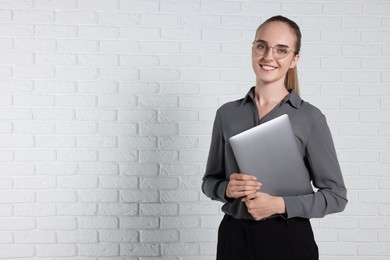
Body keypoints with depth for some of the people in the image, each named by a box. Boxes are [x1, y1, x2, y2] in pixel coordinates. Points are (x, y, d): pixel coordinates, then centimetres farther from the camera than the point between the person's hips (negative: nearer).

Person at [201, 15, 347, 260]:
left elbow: (336, 195, -5)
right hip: (234, 237, 3)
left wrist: (280, 205, -17)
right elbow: (209, 180, 9)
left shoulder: (310, 118, -6)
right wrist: (227, 189, -12)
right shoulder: (227, 113, 2)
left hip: (288, 240, -2)